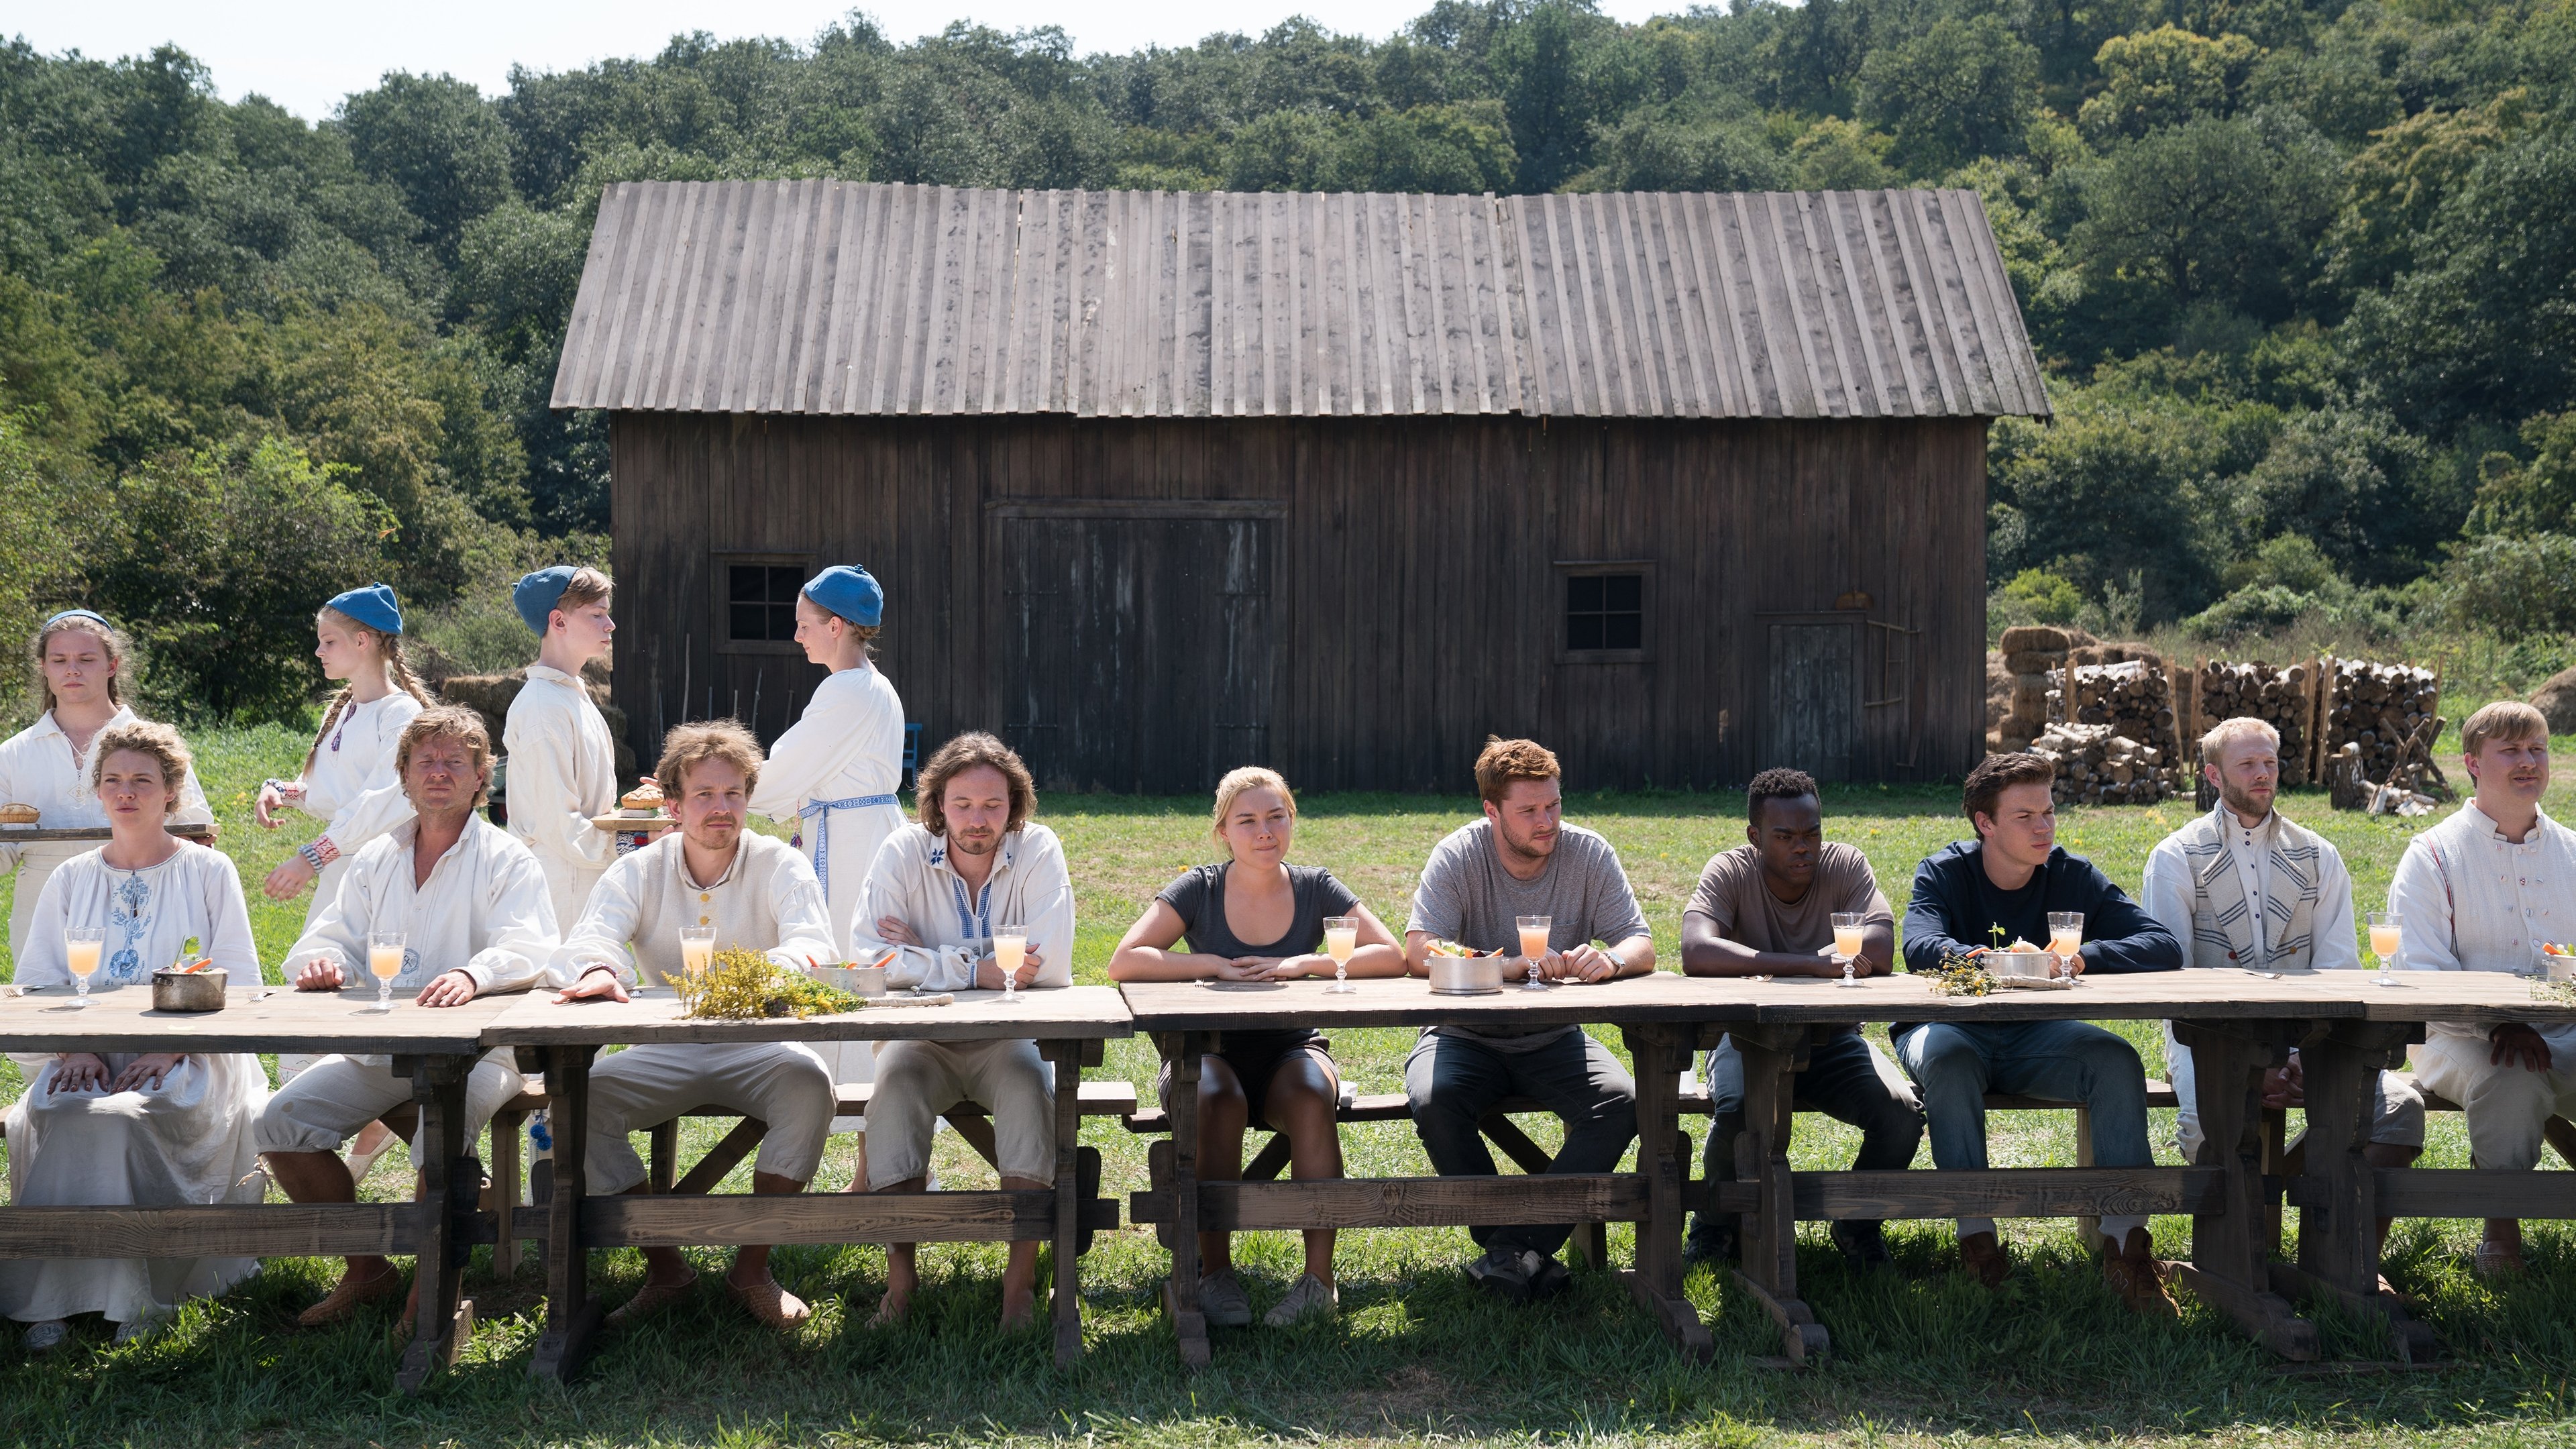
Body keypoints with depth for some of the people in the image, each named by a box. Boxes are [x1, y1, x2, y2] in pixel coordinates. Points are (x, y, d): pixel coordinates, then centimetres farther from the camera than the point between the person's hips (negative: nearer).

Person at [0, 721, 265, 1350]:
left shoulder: (209, 872, 7)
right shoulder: (71, 880, 17)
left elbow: (237, 988, 1)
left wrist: (170, 1050, -15)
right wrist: (76, 1049, -10)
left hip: (188, 1061, -3)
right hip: (89, 1057, 3)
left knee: (121, 1115, -34)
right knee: (56, 1111, -31)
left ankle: (135, 1293, -22)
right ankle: (53, 1295, -24)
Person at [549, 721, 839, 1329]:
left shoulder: (780, 865, 0)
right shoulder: (639, 871, 5)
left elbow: (814, 944, -17)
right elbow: (584, 941, -10)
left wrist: (771, 970, -42)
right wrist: (598, 970, -37)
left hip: (759, 1045, -2)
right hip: (665, 1049, 2)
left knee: (808, 1082, -34)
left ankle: (752, 1269, -17)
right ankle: (663, 1268, -10)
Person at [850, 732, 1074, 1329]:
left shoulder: (1038, 851, -8)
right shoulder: (904, 853, -6)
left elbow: (1051, 965, -20)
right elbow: (869, 956, -18)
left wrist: (924, 956, -18)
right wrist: (978, 971, -24)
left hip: (1010, 1037, -1)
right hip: (925, 1039, 1)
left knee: (1028, 1082, -31)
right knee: (895, 1079, -29)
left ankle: (1022, 1275, -23)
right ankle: (900, 1274, -22)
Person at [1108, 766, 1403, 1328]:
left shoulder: (1315, 888, 1)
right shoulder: (1200, 889, -3)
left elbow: (1391, 956, -7)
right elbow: (1124, 963, -12)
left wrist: (1304, 964, -18)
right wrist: (1215, 966, -21)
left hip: (1293, 1050, 1)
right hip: (1210, 1051, -1)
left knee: (1311, 1094, -33)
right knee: (1219, 1099, -35)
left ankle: (1319, 1276, -28)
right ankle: (1215, 1271, -23)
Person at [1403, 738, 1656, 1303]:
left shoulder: (1589, 854, -5)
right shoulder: (1459, 856, -12)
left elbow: (1642, 946, -6)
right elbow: (1419, 953, -23)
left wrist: (1610, 959, -32)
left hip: (1553, 1039, 2)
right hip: (1466, 1036, -2)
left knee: (1622, 1103, -26)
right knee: (1432, 1101, -33)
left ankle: (1518, 1250, -23)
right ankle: (1505, 1245, -15)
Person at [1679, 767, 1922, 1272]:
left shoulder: (1845, 865, -8)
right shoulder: (1731, 871, -13)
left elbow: (1880, 953, -24)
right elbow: (1696, 954, -32)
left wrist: (1763, 965, -24)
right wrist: (1810, 963, -36)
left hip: (1832, 1039, 2)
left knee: (1902, 1115, -24)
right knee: (1737, 1113, -33)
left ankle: (1857, 1224, 7)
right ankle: (1717, 1223, 0)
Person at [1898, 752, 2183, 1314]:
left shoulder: (2074, 876, -1)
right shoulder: (1944, 873, -7)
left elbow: (2165, 946, -10)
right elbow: (1921, 947, -28)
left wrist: (2083, 957, -25)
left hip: (2035, 1036, 2)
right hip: (1952, 1027, -2)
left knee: (2117, 1059, -26)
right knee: (1949, 1062, -37)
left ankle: (2126, 1240, -27)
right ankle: (1975, 1232, -28)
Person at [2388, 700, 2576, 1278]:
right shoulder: (2432, 855, 1)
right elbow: (2419, 971, -8)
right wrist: (2498, 1023, -25)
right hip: (2463, 1036, -3)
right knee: (2511, 1081, -36)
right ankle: (2500, 1226, -15)